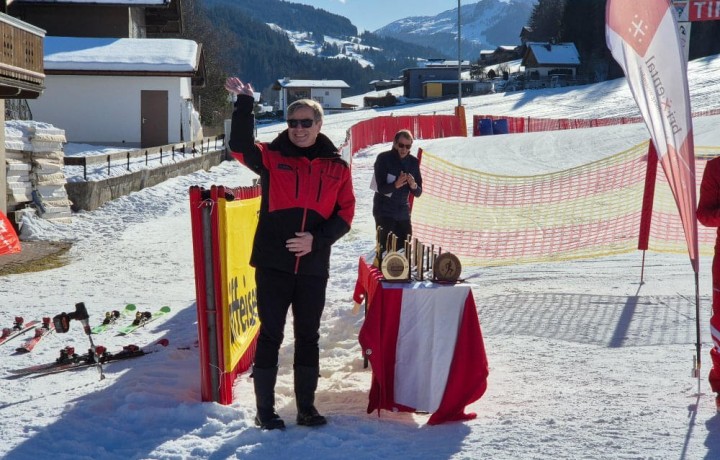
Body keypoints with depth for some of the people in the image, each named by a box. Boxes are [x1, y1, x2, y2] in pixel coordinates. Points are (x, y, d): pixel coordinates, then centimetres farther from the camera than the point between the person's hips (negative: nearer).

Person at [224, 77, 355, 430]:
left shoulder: (336, 166, 5)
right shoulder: (273, 157, 0)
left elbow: (345, 214, 4)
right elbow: (240, 148, -19)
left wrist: (317, 239, -11)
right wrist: (245, 103, -26)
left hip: (314, 267, 2)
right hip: (273, 263, -2)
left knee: (308, 337, 12)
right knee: (270, 335, 5)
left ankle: (306, 407, 24)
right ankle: (264, 409, 15)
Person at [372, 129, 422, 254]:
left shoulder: (413, 162, 4)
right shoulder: (384, 158, -10)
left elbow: (418, 192, 3)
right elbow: (381, 188, -17)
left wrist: (414, 186, -20)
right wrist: (396, 185, -37)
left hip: (403, 212, 5)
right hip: (384, 212, -5)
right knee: (386, 249, -11)